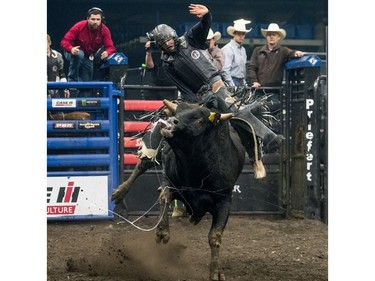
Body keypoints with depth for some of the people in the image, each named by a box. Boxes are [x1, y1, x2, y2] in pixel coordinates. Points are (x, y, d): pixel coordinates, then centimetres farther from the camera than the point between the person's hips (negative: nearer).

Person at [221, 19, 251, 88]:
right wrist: (232, 86, -18)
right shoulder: (228, 49, -9)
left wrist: (244, 82, 14)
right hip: (232, 81, -8)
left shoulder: (243, 49, 18)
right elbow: (225, 70, -16)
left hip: (241, 82, 8)